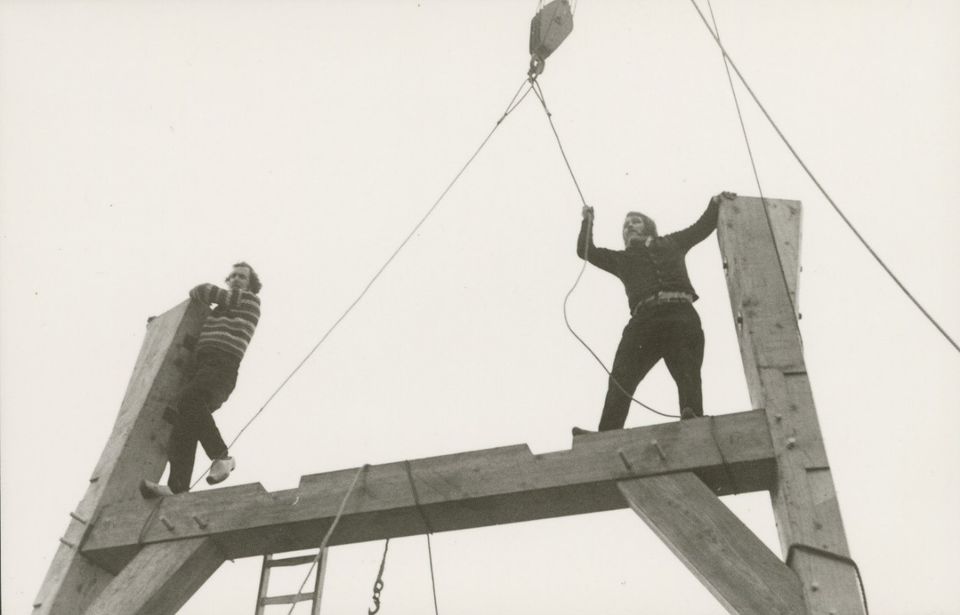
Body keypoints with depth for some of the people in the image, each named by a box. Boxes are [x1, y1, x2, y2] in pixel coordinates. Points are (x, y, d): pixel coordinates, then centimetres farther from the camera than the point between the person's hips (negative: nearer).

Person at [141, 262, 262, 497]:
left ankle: (221, 456, -31)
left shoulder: (249, 299, 12)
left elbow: (207, 291, 8)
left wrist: (194, 294, 31)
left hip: (222, 367, -8)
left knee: (189, 399, -36)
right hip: (203, 367, 8)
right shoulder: (221, 310, 35)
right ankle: (177, 486, -29)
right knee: (184, 425, -14)